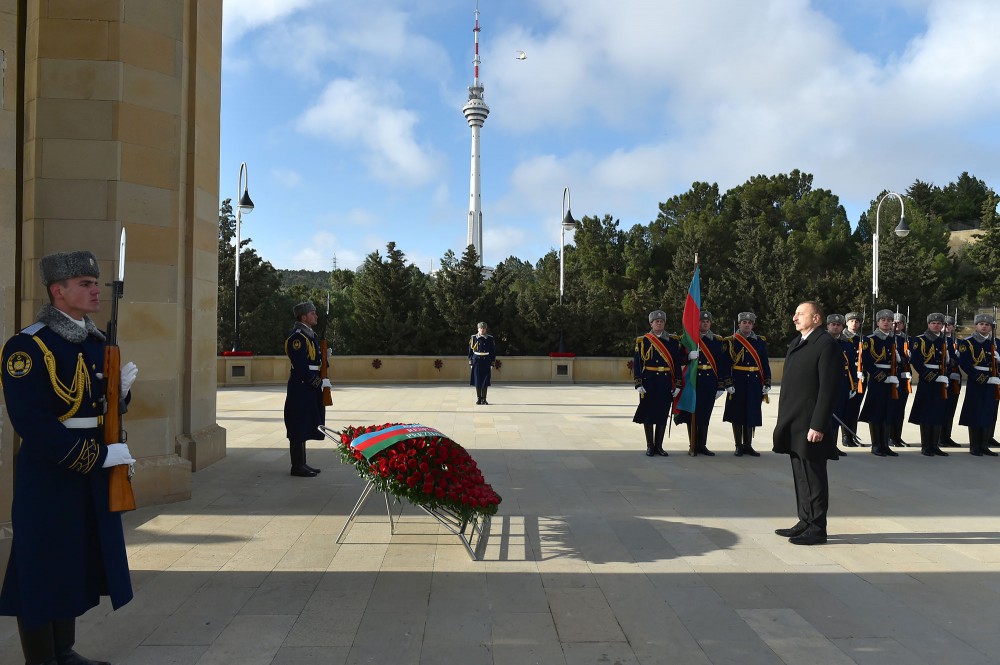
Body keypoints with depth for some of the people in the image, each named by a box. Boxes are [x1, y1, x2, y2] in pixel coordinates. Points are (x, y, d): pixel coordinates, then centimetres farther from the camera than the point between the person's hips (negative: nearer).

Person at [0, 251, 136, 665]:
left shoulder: (98, 342, 9)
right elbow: (34, 425, -22)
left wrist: (121, 389, -6)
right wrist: (101, 456, -21)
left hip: (92, 476, 8)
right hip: (49, 476, -7)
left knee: (75, 565, 16)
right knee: (43, 570, 4)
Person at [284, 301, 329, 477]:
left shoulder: (311, 335, 15)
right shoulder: (297, 337, -16)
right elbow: (301, 367, -21)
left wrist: (324, 357, 4)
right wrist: (320, 382, -18)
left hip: (309, 388, 10)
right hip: (301, 388, -10)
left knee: (305, 428, 14)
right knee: (299, 429, -3)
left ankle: (302, 463, 22)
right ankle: (297, 466, 3)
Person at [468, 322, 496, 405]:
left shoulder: (490, 339, 3)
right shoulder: (473, 338, 2)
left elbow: (493, 352, 6)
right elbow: (470, 351, 5)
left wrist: (492, 364, 1)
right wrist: (471, 363, 0)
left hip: (486, 362, 0)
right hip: (476, 361, 0)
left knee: (485, 382, 0)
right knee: (477, 381, 3)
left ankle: (484, 399, 8)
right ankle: (478, 398, 12)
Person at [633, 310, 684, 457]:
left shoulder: (673, 341, 7)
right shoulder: (642, 341, 1)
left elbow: (678, 363, 6)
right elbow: (636, 364, -2)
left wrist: (678, 384, 0)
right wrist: (639, 384, -10)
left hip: (666, 383, 2)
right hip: (649, 383, -2)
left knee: (663, 415, 5)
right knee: (648, 414, 3)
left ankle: (659, 446, 15)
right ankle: (650, 446, 13)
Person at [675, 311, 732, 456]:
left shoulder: (718, 341, 9)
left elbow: (723, 364, 6)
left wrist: (721, 385, 1)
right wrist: (689, 356, -26)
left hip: (710, 383, 2)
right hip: (692, 382, -2)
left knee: (705, 415, 7)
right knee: (692, 413, 0)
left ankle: (702, 445, 16)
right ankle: (693, 445, 9)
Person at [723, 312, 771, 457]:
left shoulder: (760, 341, 8)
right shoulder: (731, 341, -1)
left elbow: (765, 363, 8)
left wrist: (767, 383, 3)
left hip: (754, 383, 3)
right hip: (738, 383, -3)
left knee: (751, 414, 8)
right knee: (737, 414, 2)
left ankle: (748, 445, 18)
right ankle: (739, 446, 12)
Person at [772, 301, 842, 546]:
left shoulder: (827, 345, -13)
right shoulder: (797, 343, 15)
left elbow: (829, 388, -18)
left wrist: (818, 425, -21)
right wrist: (783, 420, 15)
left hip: (811, 425, -9)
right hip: (794, 424, 9)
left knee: (813, 477, -1)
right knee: (800, 475, 15)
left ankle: (817, 529, 8)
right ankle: (805, 523, 25)